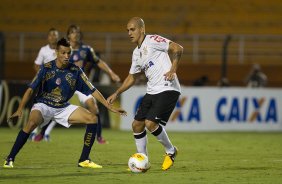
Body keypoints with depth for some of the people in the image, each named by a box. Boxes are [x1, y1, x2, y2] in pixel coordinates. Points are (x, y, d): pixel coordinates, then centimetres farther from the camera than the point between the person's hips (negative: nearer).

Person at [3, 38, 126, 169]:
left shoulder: (75, 71, -4)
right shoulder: (46, 68, -12)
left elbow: (92, 90, 0)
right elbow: (31, 89, -14)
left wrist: (110, 107, -5)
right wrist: (20, 109, -25)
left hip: (63, 108, 4)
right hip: (43, 105, -4)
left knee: (92, 119, -12)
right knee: (31, 123, -36)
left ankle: (84, 160, -3)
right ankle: (10, 159, -25)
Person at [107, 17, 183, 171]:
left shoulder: (152, 40, -8)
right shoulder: (136, 53, 18)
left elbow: (177, 48, -14)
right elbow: (132, 77, 28)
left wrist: (173, 69, -24)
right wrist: (116, 94, 21)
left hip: (168, 89, -9)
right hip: (152, 92, 9)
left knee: (150, 123, -19)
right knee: (137, 125, 5)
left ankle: (170, 151, 4)